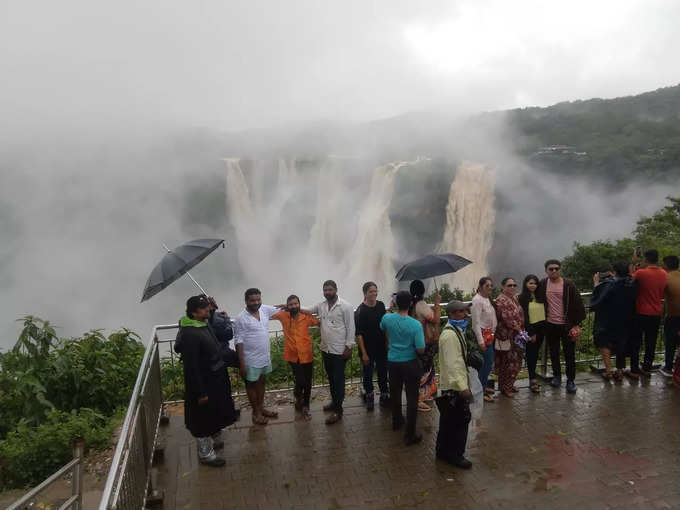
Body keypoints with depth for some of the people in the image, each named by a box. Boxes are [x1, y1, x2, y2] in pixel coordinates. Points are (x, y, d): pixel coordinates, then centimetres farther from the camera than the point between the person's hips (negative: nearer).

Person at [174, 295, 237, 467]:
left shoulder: (204, 325, 1)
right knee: (203, 417, 8)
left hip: (213, 380, 9)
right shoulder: (189, 335, -29)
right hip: (202, 383, -9)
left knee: (211, 415, 25)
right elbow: (191, 367, -27)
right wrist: (201, 393, -23)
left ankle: (208, 441, 45)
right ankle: (205, 453, 25)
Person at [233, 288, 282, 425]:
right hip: (251, 360, -6)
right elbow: (239, 342, -17)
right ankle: (256, 412, 25)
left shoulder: (265, 310, -2)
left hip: (265, 357, 6)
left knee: (262, 382, 20)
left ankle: (261, 408, 36)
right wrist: (242, 363, -18)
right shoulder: (241, 318, -19)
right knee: (252, 385, 11)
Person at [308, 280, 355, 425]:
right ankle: (334, 402, 35)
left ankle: (338, 411, 7)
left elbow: (350, 328, -11)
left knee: (338, 380, 0)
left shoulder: (345, 306, -12)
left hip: (339, 351, -6)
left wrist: (349, 347, -14)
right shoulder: (320, 306, 6)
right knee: (331, 378, 19)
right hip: (325, 349, 6)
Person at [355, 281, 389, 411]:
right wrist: (364, 353, -17)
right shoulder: (360, 311, -15)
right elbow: (359, 334, -15)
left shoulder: (381, 305, 0)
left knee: (383, 372, 12)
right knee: (368, 374, 9)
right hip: (367, 349, -4)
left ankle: (384, 397, 26)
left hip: (381, 347, 4)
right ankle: (369, 399, 25)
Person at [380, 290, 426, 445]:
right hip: (410, 363, -4)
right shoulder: (416, 325, -21)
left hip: (393, 361, 4)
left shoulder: (387, 318, -9)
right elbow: (421, 350, -19)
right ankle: (410, 435, 6)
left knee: (395, 393, 22)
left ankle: (396, 421, 42)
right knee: (412, 398, 4)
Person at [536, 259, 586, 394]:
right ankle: (557, 376, 29)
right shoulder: (542, 285, 1)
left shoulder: (569, 285, -6)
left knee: (569, 354, 4)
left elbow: (578, 305, -4)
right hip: (550, 325, 3)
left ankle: (570, 380, 14)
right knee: (553, 353, 14)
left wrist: (577, 324, -7)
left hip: (567, 325, -2)